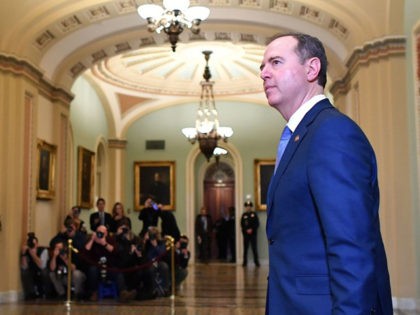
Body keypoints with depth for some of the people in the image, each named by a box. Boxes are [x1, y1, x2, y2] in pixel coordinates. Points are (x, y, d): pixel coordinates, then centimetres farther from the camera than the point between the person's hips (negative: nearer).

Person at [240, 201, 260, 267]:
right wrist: (247, 230, -11)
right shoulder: (244, 215, 6)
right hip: (245, 234, 1)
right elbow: (242, 224, 2)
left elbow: (257, 224, -1)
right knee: (245, 248, 3)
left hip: (253, 234, -1)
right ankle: (245, 262, 9)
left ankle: (256, 262, 5)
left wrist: (251, 229, -12)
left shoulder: (254, 214, 3)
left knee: (254, 248, -1)